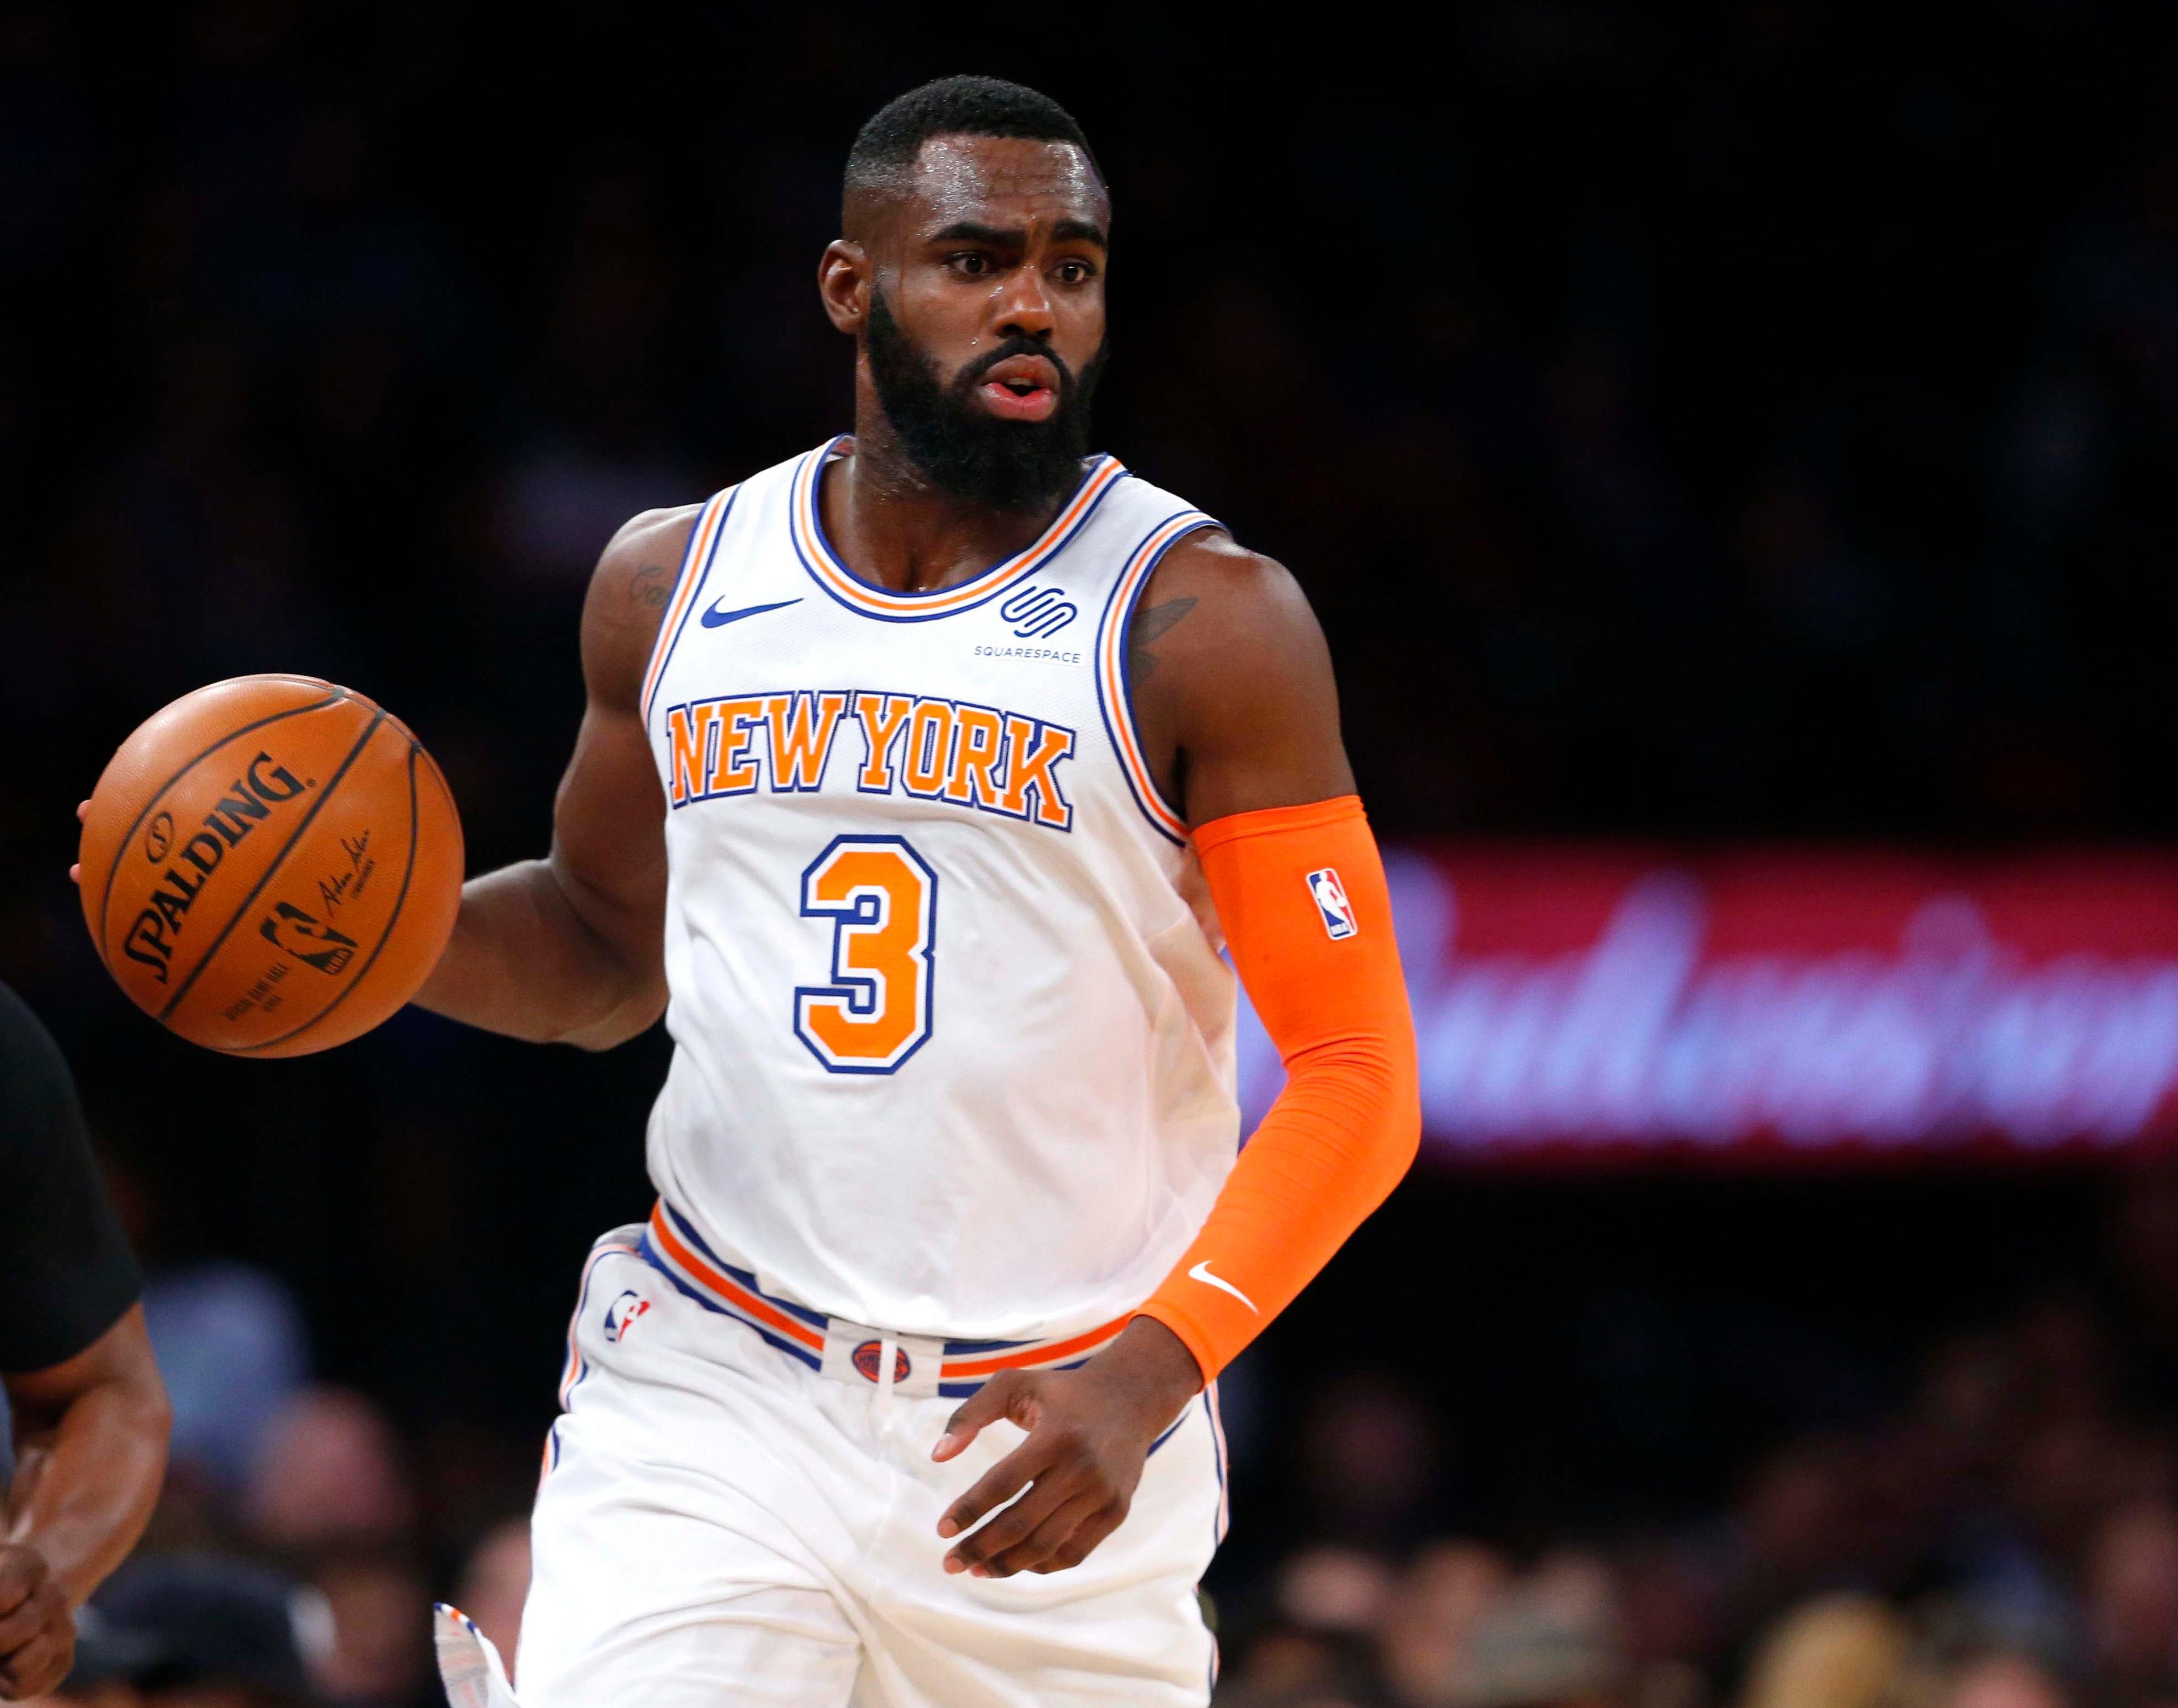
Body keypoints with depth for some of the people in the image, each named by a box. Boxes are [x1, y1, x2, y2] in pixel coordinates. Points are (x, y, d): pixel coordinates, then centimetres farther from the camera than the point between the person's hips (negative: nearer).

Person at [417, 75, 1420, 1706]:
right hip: (712, 1398, 2)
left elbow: (1357, 1078, -9)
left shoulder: (1202, 623, -7)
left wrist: (1148, 1378, -22)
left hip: (1051, 1446, -2)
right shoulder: (673, 585, 6)